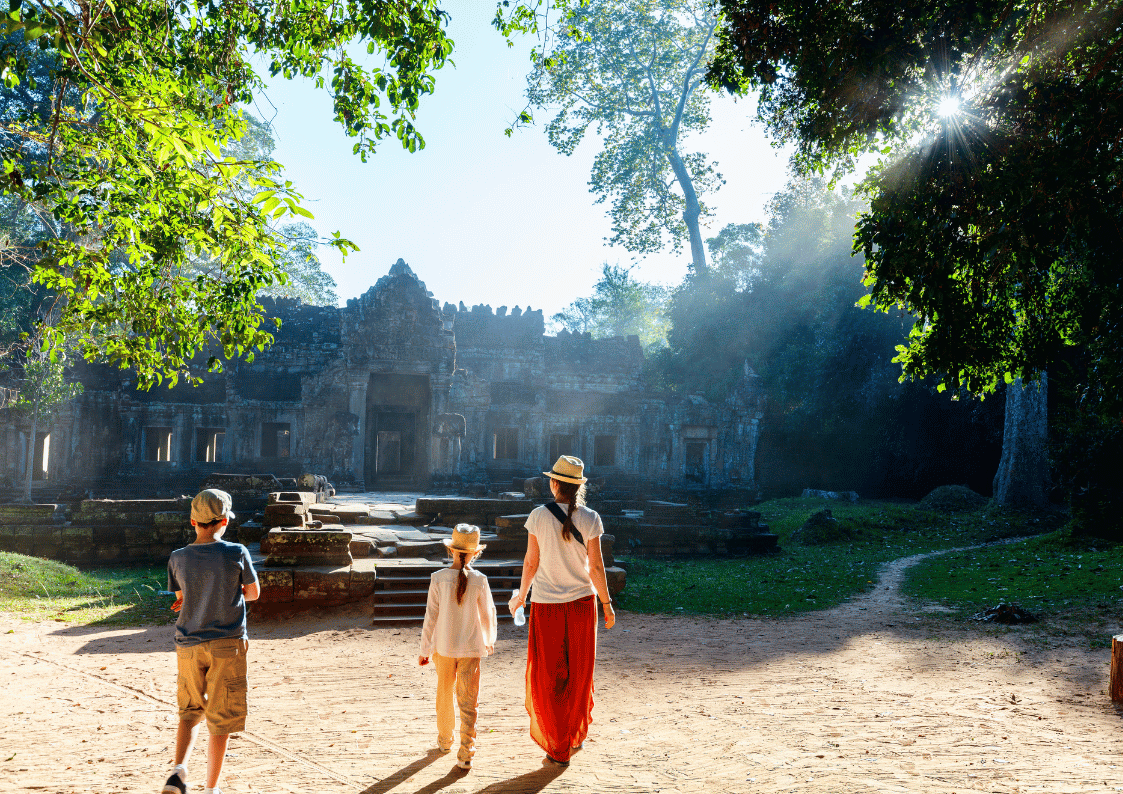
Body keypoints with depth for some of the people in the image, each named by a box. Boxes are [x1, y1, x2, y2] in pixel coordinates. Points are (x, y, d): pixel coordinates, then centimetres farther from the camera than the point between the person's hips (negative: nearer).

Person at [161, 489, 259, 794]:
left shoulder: (177, 558, -2)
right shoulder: (237, 553, -10)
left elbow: (182, 599, 12)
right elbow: (253, 593, 4)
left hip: (188, 646, 3)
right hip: (227, 644, -3)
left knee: (189, 712, 21)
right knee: (220, 719, 7)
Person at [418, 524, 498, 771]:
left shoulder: (438, 578, -10)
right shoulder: (479, 581, -10)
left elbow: (431, 616, -6)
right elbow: (488, 614, 2)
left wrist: (425, 649, 4)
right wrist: (490, 640, 21)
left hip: (443, 647, 1)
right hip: (470, 648, -1)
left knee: (445, 695, 20)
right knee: (468, 701, 5)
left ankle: (445, 740, 38)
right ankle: (465, 754, 1)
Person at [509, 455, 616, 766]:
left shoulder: (539, 516, -8)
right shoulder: (589, 519, -7)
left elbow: (531, 562, -2)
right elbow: (596, 567, -6)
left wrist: (521, 595, 13)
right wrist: (607, 604, 5)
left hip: (545, 604, -1)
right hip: (581, 601, 1)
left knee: (548, 676, 9)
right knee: (579, 674, 17)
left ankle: (558, 747, 13)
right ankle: (576, 735, 32)